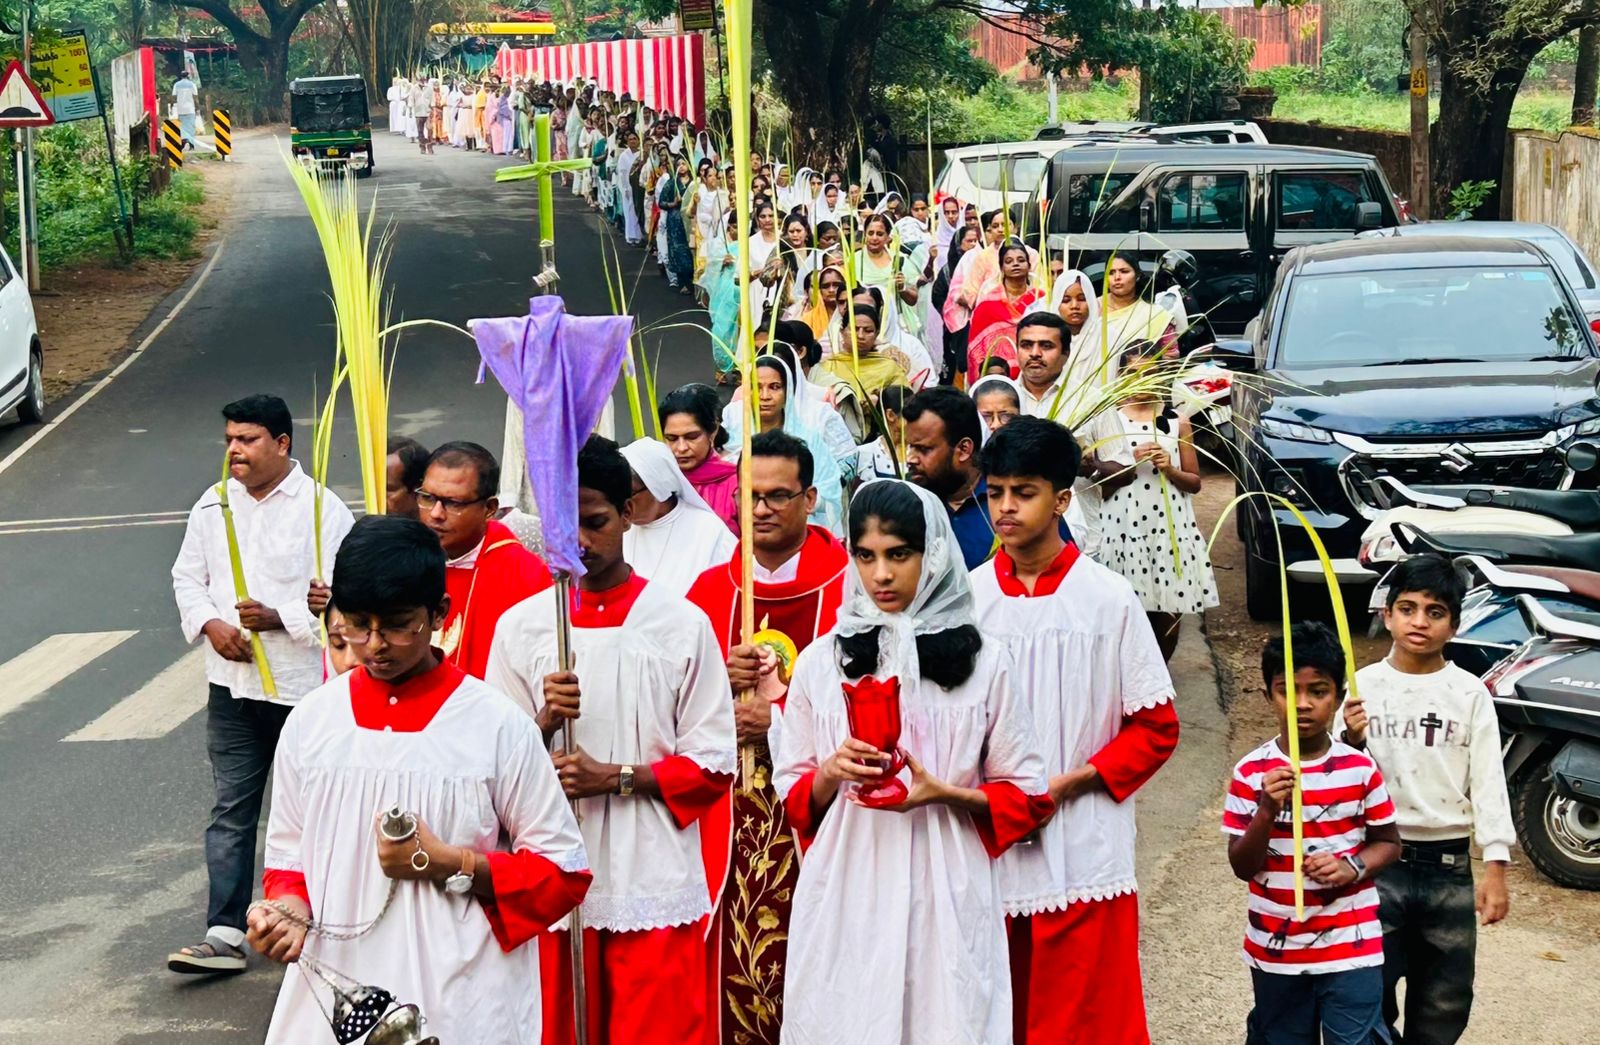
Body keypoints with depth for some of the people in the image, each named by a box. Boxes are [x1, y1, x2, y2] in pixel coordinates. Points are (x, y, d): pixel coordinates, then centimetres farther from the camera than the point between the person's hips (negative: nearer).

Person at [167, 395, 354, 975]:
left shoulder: (322, 509, -10)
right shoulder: (214, 504, 6)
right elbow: (188, 577, 12)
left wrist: (280, 618, -23)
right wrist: (210, 624, -7)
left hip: (306, 682, -4)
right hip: (232, 684, 4)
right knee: (231, 809, 1)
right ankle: (225, 934, 1)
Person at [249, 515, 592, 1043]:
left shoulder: (496, 724, -6)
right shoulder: (310, 721, 4)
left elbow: (563, 870, -3)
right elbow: (289, 858, 13)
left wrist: (450, 865, -14)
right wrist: (288, 909, -8)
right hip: (334, 998, 3)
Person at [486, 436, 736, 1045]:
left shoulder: (682, 624, 0)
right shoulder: (519, 627, 6)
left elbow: (714, 764, -1)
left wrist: (615, 778, -13)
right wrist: (543, 722, -13)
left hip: (654, 887, -2)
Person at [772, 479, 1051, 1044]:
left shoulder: (981, 662, 2)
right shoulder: (820, 662, 7)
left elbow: (1026, 796, 4)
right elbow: (793, 797, 12)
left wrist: (945, 794, -13)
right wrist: (829, 775, -10)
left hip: (946, 896, -1)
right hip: (846, 898, 1)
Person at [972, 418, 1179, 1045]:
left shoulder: (1109, 599, -3)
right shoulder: (966, 598, 3)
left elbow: (1157, 729, 0)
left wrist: (1071, 782, -12)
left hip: (1086, 862, -2)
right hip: (987, 856, 2)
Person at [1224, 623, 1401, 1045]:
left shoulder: (1360, 769, -5)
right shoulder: (1251, 773, -6)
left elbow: (1389, 843, 6)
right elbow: (1243, 867, -6)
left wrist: (1353, 867, -15)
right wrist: (1267, 810, -23)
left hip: (1351, 950, -1)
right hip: (1276, 950, 1)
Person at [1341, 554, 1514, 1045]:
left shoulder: (1470, 694, 0)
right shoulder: (1361, 686, 0)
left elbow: (1488, 782, -1)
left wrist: (1495, 867, -7)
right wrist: (1351, 742, -19)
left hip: (1449, 867, 1)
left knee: (1444, 1005, 10)